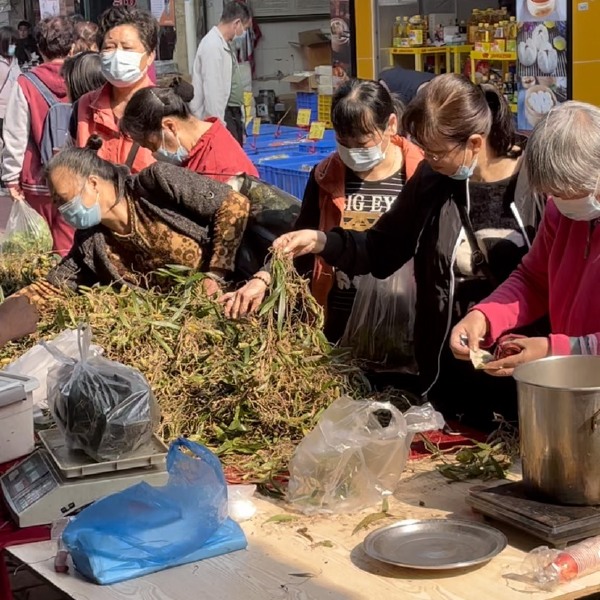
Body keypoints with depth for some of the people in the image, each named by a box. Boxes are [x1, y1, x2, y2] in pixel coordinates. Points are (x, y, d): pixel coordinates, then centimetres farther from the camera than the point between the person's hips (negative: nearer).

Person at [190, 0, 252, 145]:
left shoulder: (225, 44, 13)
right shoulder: (213, 46, -18)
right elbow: (212, 90, -21)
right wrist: (218, 123, -22)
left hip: (232, 113, 10)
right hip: (221, 115, -10)